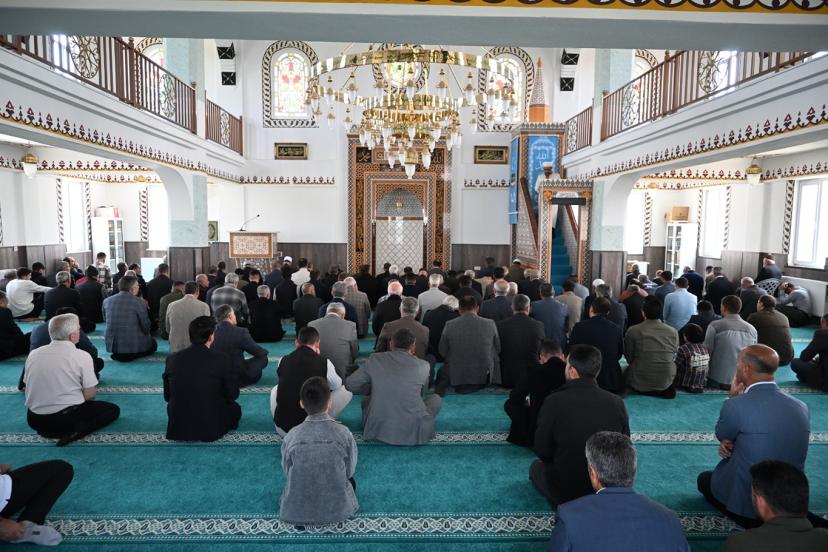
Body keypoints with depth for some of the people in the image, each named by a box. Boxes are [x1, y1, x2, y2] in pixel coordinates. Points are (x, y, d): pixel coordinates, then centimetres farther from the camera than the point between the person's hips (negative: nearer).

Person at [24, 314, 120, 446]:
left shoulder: (33, 354, 1)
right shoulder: (82, 356, -14)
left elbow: (28, 388, 11)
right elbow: (89, 395, -12)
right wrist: (78, 400, 12)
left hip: (35, 420, 6)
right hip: (67, 417, -6)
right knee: (113, 410, 13)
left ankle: (49, 431, 8)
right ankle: (76, 431, -10)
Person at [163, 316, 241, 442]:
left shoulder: (172, 358, -6)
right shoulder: (222, 359, -16)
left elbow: (167, 396, 5)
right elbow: (233, 394, -6)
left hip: (177, 428, 2)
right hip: (210, 429, -1)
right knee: (235, 407, 28)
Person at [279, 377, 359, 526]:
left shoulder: (291, 436, -16)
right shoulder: (344, 433, -18)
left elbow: (287, 473, -1)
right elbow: (350, 471, -4)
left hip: (296, 512, 1)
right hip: (337, 510, -1)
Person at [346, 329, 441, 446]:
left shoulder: (375, 359, -3)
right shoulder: (423, 366, -3)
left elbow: (349, 384, 5)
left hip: (378, 430, 2)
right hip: (414, 433, -2)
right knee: (436, 398, 24)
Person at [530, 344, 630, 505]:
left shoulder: (554, 402, -21)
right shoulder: (617, 403, -12)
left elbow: (542, 451, -9)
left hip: (563, 491, -5)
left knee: (536, 466, 25)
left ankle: (565, 503, 7)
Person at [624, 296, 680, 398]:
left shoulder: (632, 331, -16)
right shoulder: (673, 332, -9)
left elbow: (629, 358, -4)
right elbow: (673, 358, 5)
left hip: (640, 383, -4)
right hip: (666, 381, 4)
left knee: (626, 372, 28)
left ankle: (646, 390, 3)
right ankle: (665, 390, 11)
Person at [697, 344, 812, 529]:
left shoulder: (736, 405, -24)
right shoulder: (801, 407, -5)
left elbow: (721, 435, -2)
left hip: (745, 502, -5)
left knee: (704, 479, 25)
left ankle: (746, 518, 9)